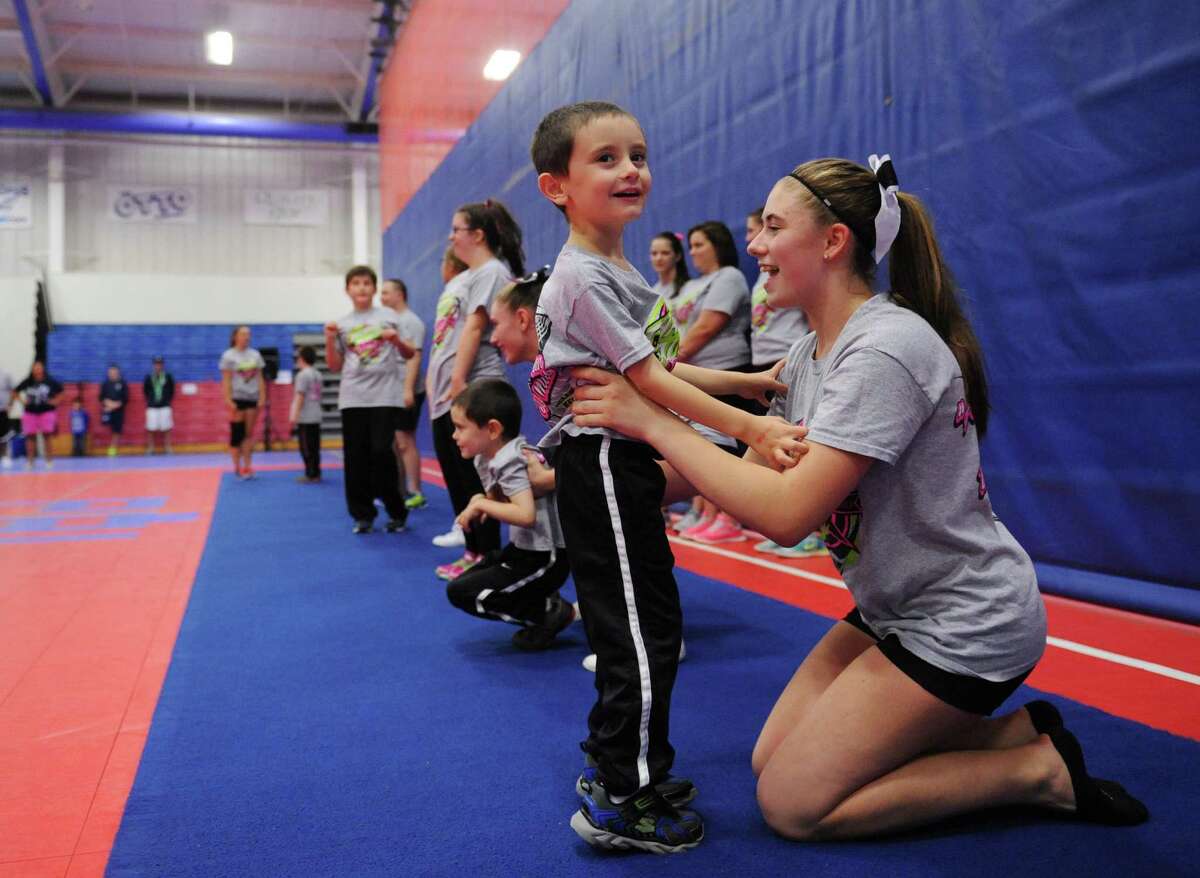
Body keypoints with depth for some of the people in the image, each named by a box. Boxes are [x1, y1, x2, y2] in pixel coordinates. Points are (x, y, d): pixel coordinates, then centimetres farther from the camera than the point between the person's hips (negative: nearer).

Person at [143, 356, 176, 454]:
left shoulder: (168, 377, 1)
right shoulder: (148, 378, 2)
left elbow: (172, 390, 9)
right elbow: (145, 390, 13)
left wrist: (168, 400, 6)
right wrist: (149, 400, 9)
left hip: (165, 406, -1)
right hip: (152, 407, 1)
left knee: (166, 428, 1)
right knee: (150, 429, 0)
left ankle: (167, 448, 11)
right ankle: (150, 449, 9)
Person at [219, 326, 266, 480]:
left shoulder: (255, 355, 9)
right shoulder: (229, 356, -2)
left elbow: (260, 378, 9)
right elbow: (226, 380, -5)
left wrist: (262, 397, 2)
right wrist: (228, 400, -13)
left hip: (253, 398, 4)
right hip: (237, 398, -4)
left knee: (249, 434, 5)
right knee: (236, 434, -2)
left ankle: (247, 468, 10)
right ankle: (237, 468, 6)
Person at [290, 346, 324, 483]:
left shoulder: (303, 375, -11)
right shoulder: (318, 375, 14)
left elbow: (300, 396, -16)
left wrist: (294, 415, -16)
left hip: (305, 419, -8)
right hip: (316, 417, 8)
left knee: (306, 447, -4)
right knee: (315, 447, 11)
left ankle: (310, 474, -3)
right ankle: (316, 474, 13)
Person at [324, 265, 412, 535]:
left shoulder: (388, 316, 7)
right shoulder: (342, 324, 12)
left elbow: (409, 355, 10)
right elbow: (334, 366, 13)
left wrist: (397, 341, -10)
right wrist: (330, 340, -2)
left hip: (384, 395, -2)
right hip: (352, 398, 3)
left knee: (381, 451, -11)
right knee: (355, 457, 1)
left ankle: (397, 512, 4)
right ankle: (362, 515, 11)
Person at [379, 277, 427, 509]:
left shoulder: (411, 322, -9)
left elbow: (413, 356, -17)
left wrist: (408, 389, -23)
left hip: (404, 392, -9)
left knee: (405, 442, -9)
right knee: (393, 444, 11)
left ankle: (415, 493, -6)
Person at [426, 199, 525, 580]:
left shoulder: (492, 271, -7)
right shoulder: (460, 279, 22)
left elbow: (474, 327, -15)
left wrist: (458, 381, -21)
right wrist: (434, 380, 14)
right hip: (446, 393, 10)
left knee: (474, 478, -6)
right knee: (456, 477, 10)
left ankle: (487, 556, 2)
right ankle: (473, 552, 17)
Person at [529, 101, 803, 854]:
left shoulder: (620, 272, 15)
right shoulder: (585, 278, -16)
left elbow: (662, 369, 17)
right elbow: (649, 382, -21)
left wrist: (756, 382, 14)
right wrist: (751, 430, -23)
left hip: (626, 464, 10)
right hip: (604, 465, -10)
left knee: (636, 626, 17)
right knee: (646, 631, -5)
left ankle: (613, 766, 31)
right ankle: (622, 802, 8)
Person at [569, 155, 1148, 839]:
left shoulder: (885, 349, -25)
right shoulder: (810, 353, 5)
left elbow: (787, 514, -32)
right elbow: (758, 471, 3)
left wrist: (654, 422, -26)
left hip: (966, 626, -9)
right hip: (897, 610, 9)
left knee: (791, 804, -5)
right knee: (771, 759, 9)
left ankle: (1039, 769, 5)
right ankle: (1011, 732, 13)